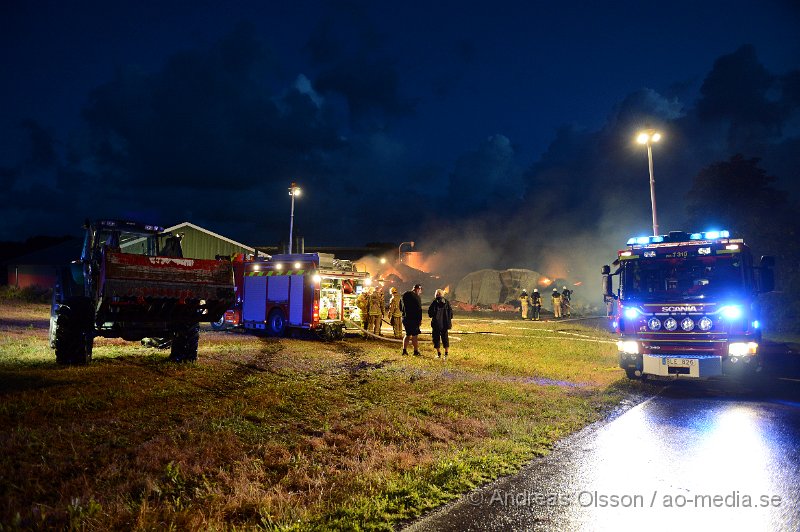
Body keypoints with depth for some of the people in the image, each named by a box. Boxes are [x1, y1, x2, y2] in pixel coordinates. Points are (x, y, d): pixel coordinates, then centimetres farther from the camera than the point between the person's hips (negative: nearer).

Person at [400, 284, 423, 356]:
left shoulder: (404, 294, 11)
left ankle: (404, 350, 13)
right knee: (414, 335, -1)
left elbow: (400, 307, 19)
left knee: (408, 334, 15)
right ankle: (416, 351, 1)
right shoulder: (415, 296, -13)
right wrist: (420, 319, -11)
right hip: (413, 318, -7)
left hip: (405, 318, 7)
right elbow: (418, 309, -15)